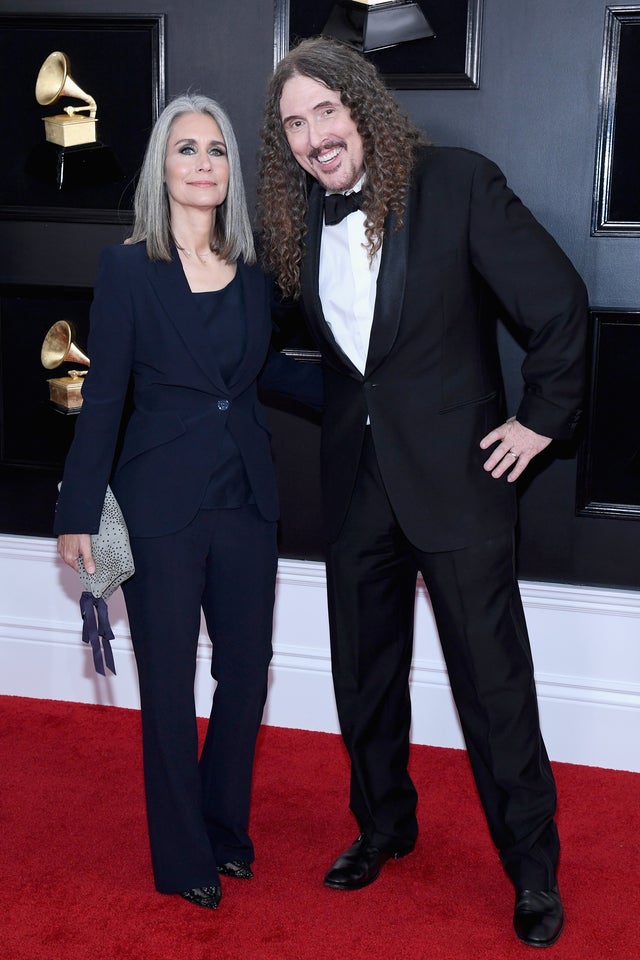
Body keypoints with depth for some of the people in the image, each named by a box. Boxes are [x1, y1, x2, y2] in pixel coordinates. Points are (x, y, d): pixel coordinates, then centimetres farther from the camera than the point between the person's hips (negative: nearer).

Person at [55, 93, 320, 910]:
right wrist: (79, 514, -6)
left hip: (246, 498, 4)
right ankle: (184, 857, 26)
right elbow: (103, 397, -6)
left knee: (247, 673, 11)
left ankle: (226, 827, 34)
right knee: (169, 684, 7)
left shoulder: (253, 270, 5)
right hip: (162, 503, -4)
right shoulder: (128, 268, -7)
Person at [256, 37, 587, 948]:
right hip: (355, 477, 5)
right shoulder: (297, 218, 4)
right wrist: (346, 418, 9)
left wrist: (541, 418, -7)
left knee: (493, 678, 2)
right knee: (364, 670, 16)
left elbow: (560, 301, -9)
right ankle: (383, 826, 38)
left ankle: (533, 867, 20)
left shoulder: (457, 182, -12)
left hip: (455, 469, -5)